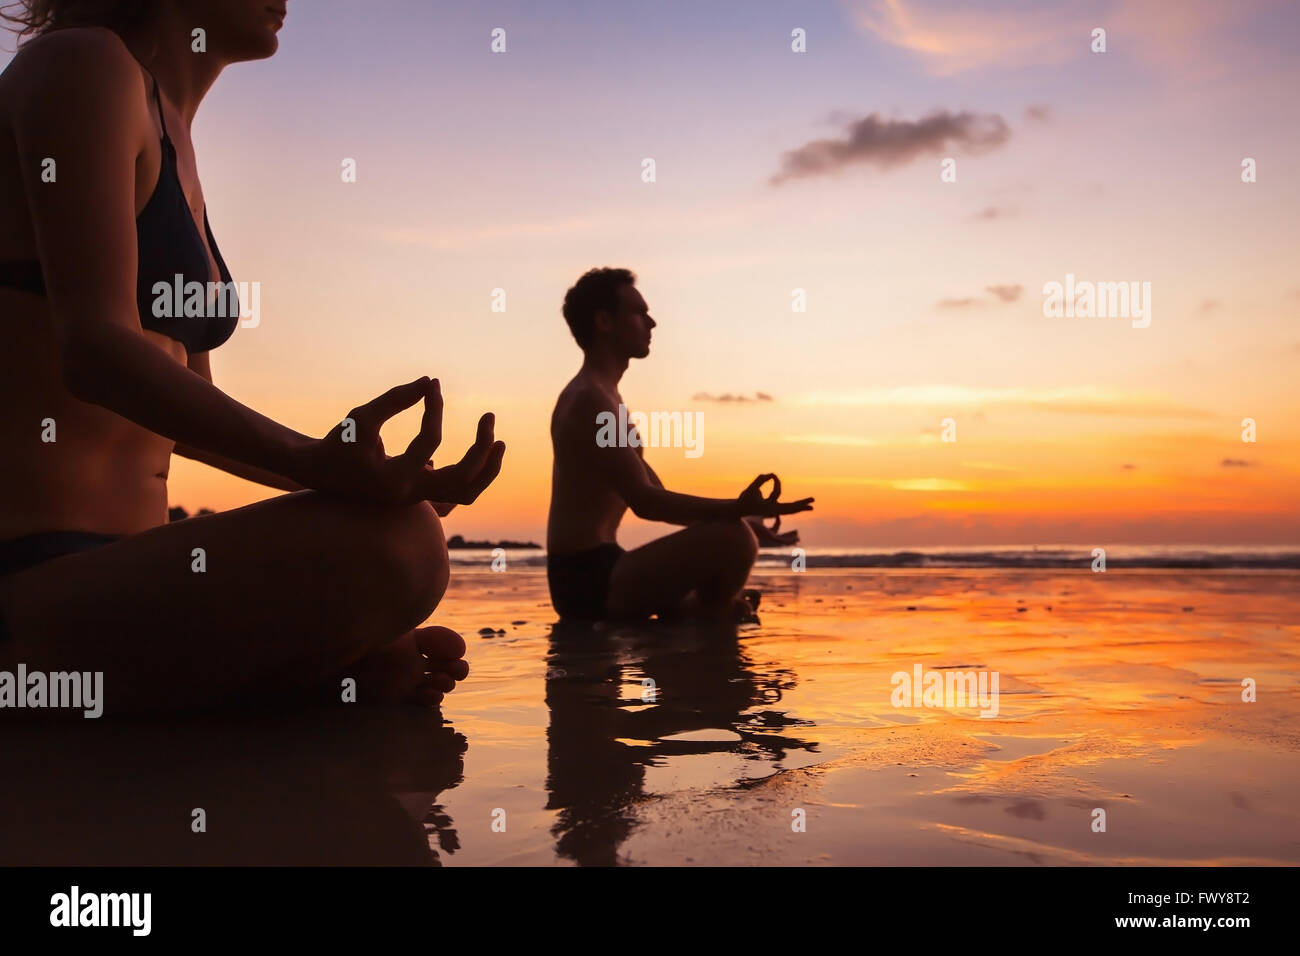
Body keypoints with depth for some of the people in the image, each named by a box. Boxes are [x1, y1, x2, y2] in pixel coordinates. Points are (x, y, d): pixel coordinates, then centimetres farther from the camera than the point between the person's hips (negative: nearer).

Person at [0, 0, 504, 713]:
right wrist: (309, 462, -35)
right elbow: (95, 347, -21)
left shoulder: (174, 151, 20)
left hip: (106, 575, 9)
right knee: (393, 545, -32)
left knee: (402, 667, 20)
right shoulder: (81, 65, -6)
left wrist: (363, 481, 20)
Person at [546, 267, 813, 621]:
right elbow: (645, 502, -24)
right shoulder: (591, 401, -15)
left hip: (589, 578, 11)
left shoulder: (596, 397, 19)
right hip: (591, 579, -11)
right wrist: (738, 511, -31)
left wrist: (738, 515, 12)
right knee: (734, 539, -23)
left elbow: (655, 496, 18)